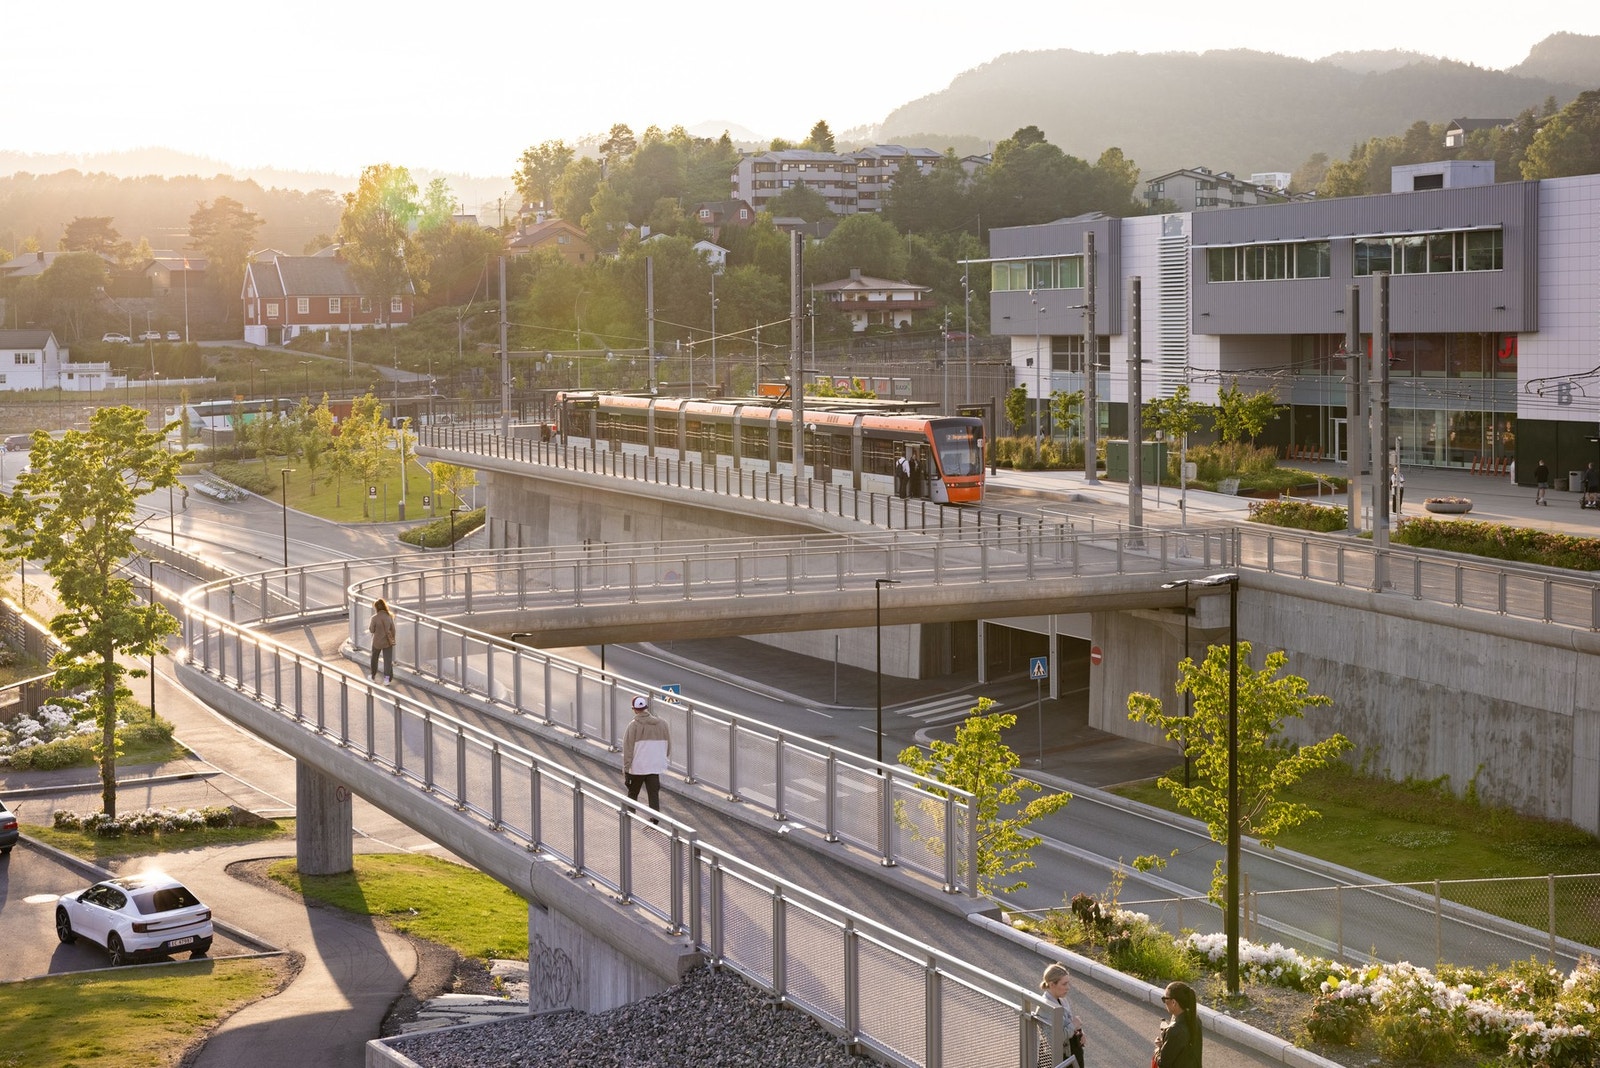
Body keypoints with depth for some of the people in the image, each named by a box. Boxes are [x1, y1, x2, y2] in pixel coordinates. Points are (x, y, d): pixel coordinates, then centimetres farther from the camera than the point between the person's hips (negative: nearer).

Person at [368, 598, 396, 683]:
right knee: (388, 660, 6)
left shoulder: (375, 618, -17)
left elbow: (372, 630, -9)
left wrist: (369, 627, 12)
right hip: (387, 642, 2)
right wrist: (392, 639, 13)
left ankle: (373, 676, 31)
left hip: (377, 642, -2)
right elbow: (393, 629, 0)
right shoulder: (389, 617, -7)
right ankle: (387, 677, 0)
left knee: (374, 659, 19)